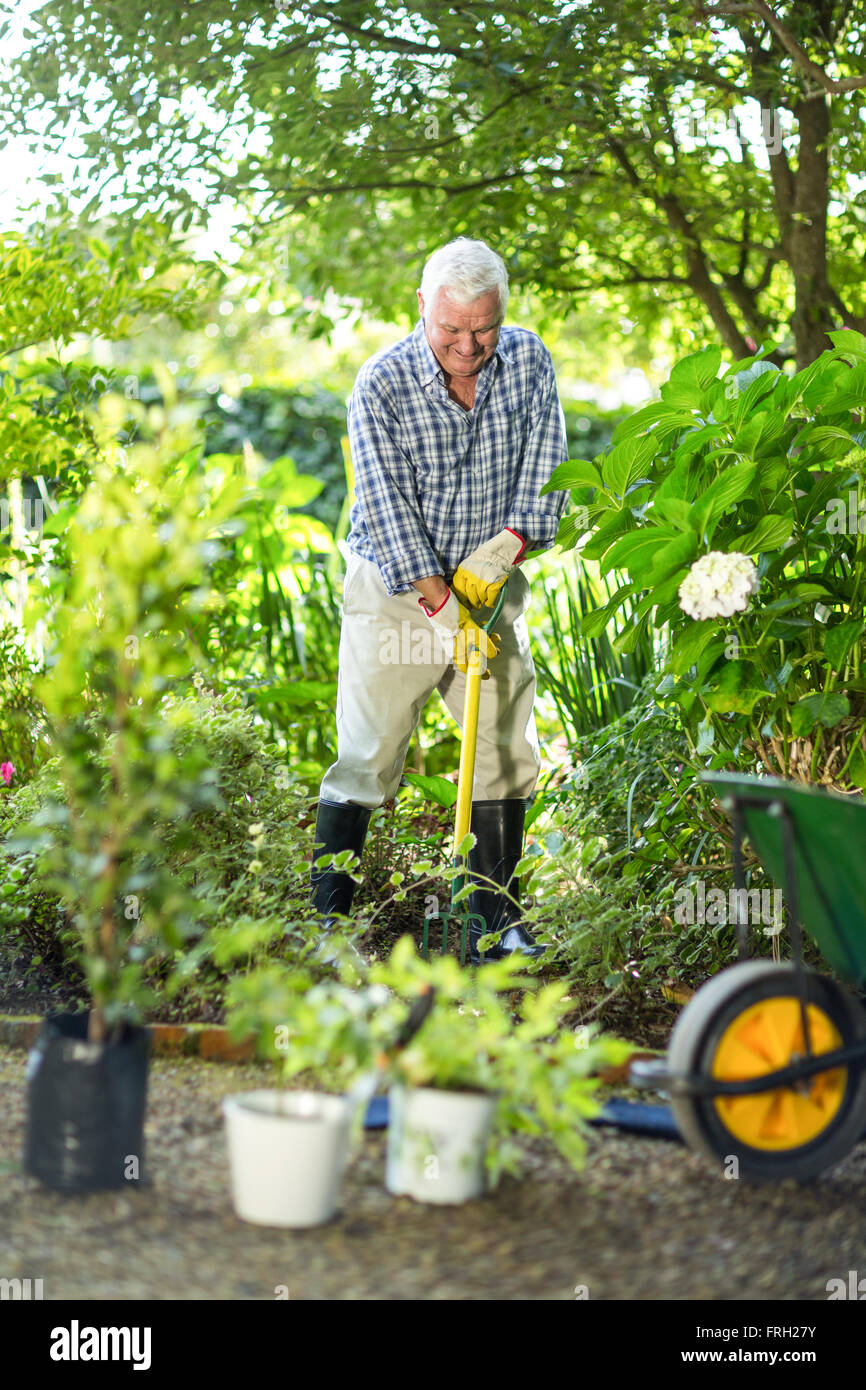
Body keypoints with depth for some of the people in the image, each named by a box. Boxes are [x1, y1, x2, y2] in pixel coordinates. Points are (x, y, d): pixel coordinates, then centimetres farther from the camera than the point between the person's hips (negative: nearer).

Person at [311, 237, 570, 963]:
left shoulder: (529, 361, -5)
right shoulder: (382, 384, -16)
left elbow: (546, 474, -3)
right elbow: (388, 509, -18)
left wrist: (501, 553, -19)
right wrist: (446, 610, -23)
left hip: (491, 584, 4)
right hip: (396, 589, -4)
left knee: (510, 756, 4)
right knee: (367, 759, -6)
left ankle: (497, 919, 15)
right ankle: (329, 917, 3)